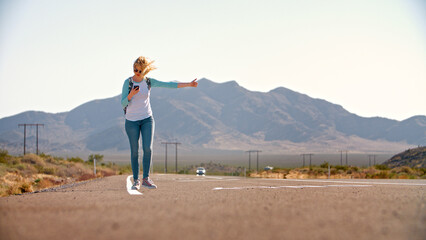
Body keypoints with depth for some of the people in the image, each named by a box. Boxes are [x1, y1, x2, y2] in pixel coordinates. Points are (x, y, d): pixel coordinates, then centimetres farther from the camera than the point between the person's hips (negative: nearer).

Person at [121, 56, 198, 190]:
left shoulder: (149, 82, 1)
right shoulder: (128, 82, -6)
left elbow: (169, 85, 5)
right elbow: (123, 104, -9)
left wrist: (189, 84, 4)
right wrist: (131, 95, -29)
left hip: (147, 119, 2)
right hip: (131, 121, -2)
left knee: (148, 148, -12)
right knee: (134, 151, -1)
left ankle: (146, 179, -4)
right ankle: (136, 181, 9)